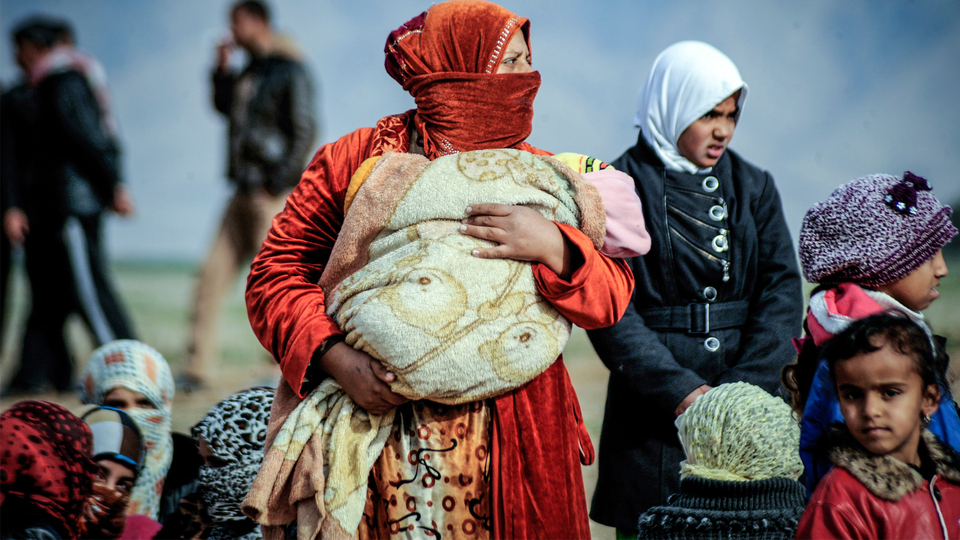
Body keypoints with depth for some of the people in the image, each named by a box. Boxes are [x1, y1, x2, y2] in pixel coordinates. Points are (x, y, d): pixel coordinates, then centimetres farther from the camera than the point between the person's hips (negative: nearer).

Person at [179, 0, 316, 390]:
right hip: (245, 192, 8)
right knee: (213, 273, 4)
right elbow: (224, 106, 31)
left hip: (272, 194, -8)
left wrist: (278, 184, -18)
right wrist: (222, 69, 14)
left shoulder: (290, 71, -8)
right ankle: (197, 369, 6)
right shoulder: (249, 73, 16)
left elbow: (305, 132, -14)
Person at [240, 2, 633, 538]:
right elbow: (277, 273, 0)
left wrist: (550, 246, -17)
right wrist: (337, 358, -15)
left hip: (511, 442, 2)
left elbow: (614, 293, 2)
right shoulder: (356, 160, 3)